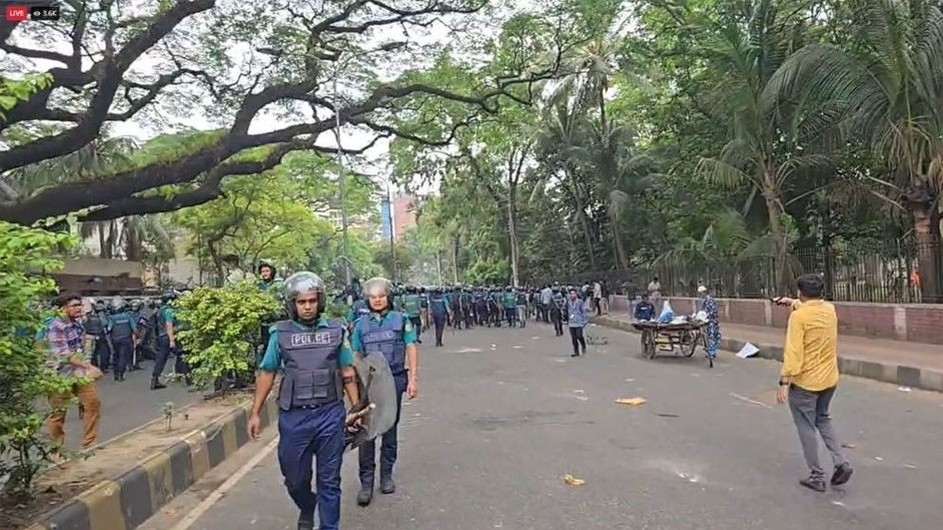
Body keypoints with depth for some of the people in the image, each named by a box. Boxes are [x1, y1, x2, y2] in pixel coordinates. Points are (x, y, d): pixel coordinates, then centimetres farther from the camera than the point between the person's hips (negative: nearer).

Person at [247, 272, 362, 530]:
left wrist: (357, 408, 3)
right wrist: (255, 413, 4)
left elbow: (347, 372, 6)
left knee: (329, 480, 8)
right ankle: (307, 509, 46)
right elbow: (266, 373, 6)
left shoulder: (336, 330, 0)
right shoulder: (280, 334, -1)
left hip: (331, 414, 0)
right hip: (294, 416, 1)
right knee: (295, 478, 15)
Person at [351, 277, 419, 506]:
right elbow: (356, 356, 10)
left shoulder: (401, 320, 0)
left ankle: (386, 475, 24)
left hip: (395, 379, 0)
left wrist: (413, 379, -5)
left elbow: (411, 349, 0)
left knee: (390, 428, 10)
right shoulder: (361, 324, 5)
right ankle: (366, 482, 4)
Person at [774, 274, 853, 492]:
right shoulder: (830, 310, 0)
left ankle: (817, 477, 14)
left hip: (805, 382, -7)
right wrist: (792, 302, 34)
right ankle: (841, 462, 15)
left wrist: (784, 382, -20)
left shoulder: (798, 316, -19)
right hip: (829, 378, 7)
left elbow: (793, 352, -23)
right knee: (823, 419, 26)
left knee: (807, 428, 7)